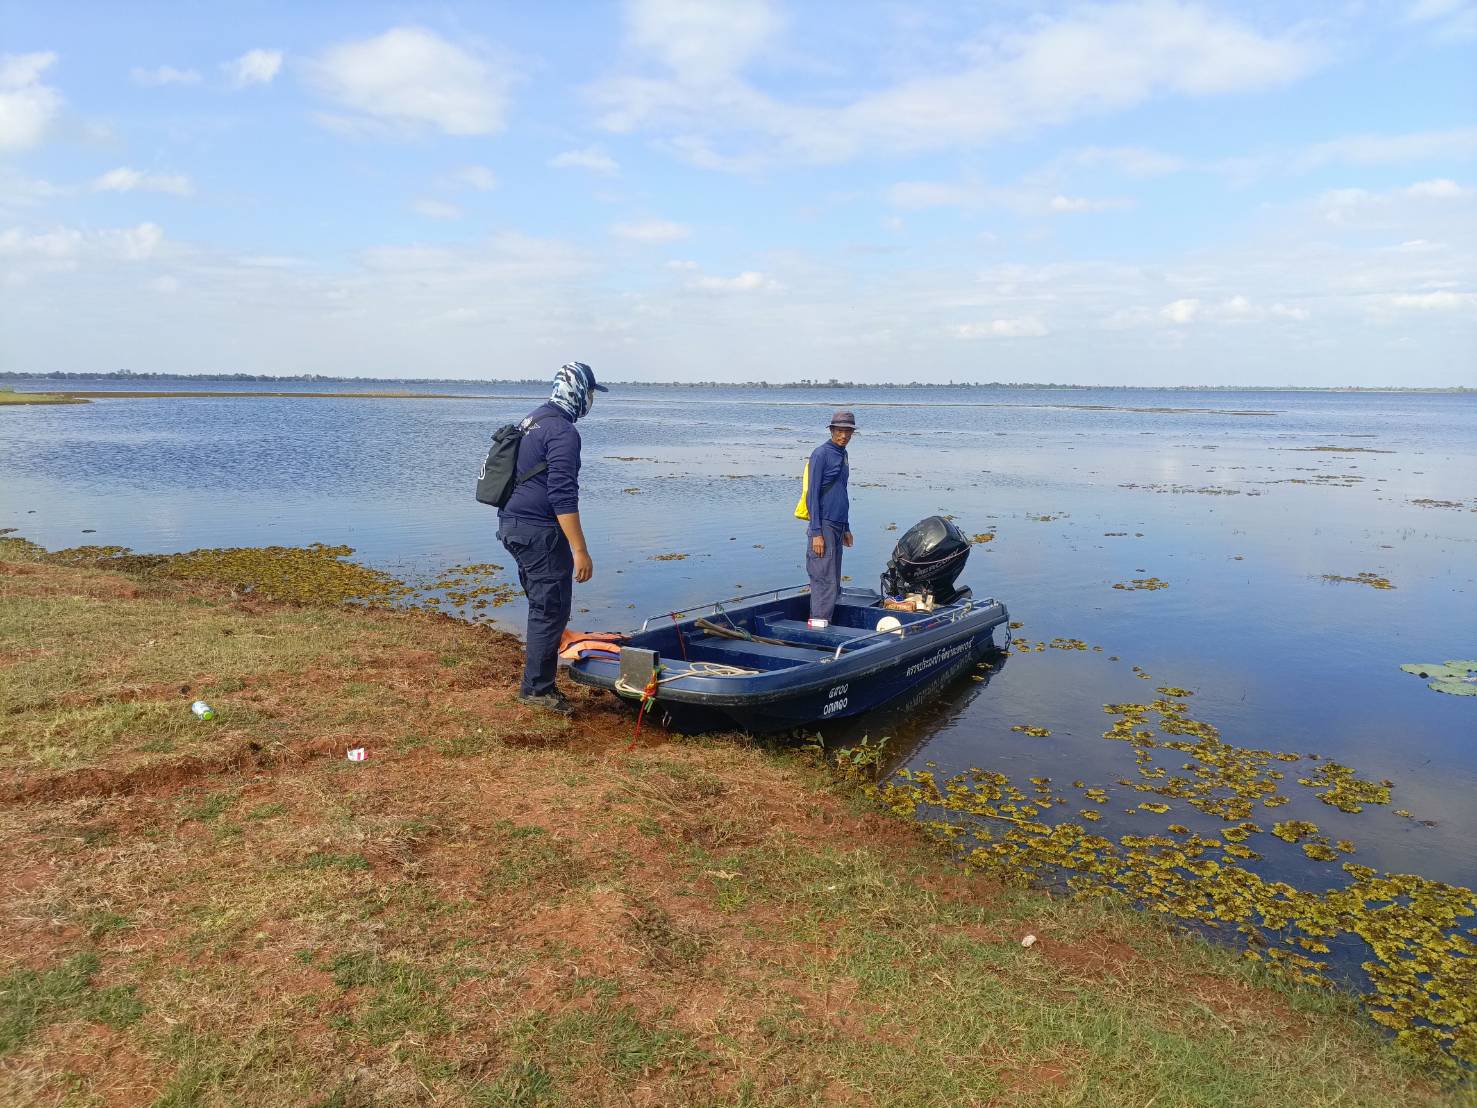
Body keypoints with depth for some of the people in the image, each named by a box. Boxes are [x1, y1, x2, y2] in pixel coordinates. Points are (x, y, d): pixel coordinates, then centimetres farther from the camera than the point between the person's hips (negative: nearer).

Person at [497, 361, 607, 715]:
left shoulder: (534, 419, 15)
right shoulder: (563, 432, -17)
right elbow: (563, 496, -23)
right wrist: (580, 550, -22)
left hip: (514, 524, 10)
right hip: (538, 530, -10)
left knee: (542, 602, 20)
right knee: (552, 609, -3)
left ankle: (539, 653, 29)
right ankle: (537, 688, 4)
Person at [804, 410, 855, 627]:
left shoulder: (842, 454, 16)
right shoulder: (821, 454, -10)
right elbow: (813, 494, -13)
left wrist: (846, 528, 23)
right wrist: (816, 533, -18)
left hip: (837, 526, 9)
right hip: (824, 526, -9)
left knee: (834, 583, 10)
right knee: (825, 582, -11)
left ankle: (820, 623, 15)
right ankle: (818, 625, -9)